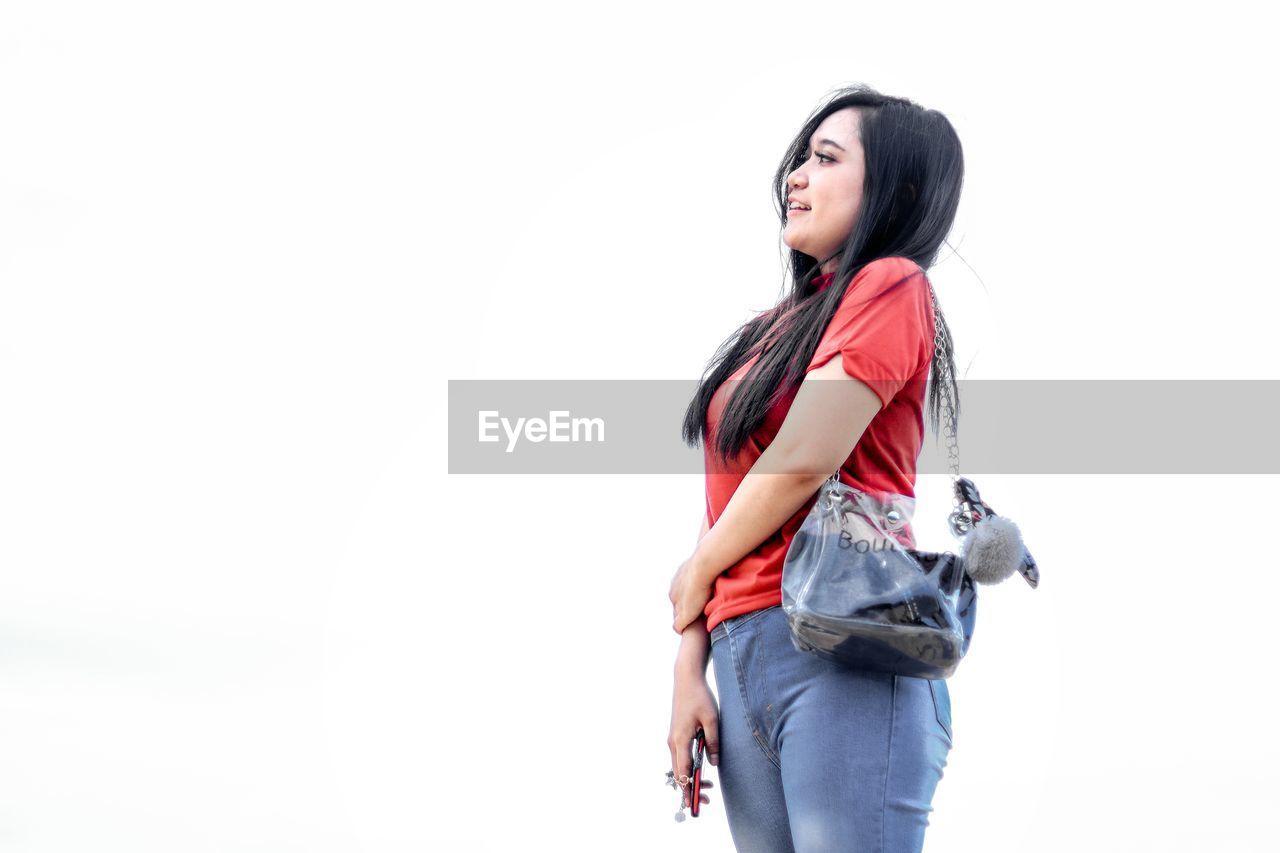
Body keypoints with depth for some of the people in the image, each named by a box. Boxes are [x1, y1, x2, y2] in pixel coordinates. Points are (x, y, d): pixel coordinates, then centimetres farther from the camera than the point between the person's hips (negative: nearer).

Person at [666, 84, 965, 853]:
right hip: (742, 656, 8)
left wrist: (698, 577, 3)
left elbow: (803, 461, -13)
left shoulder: (892, 286, -3)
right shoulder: (783, 323, 20)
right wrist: (689, 666, 9)